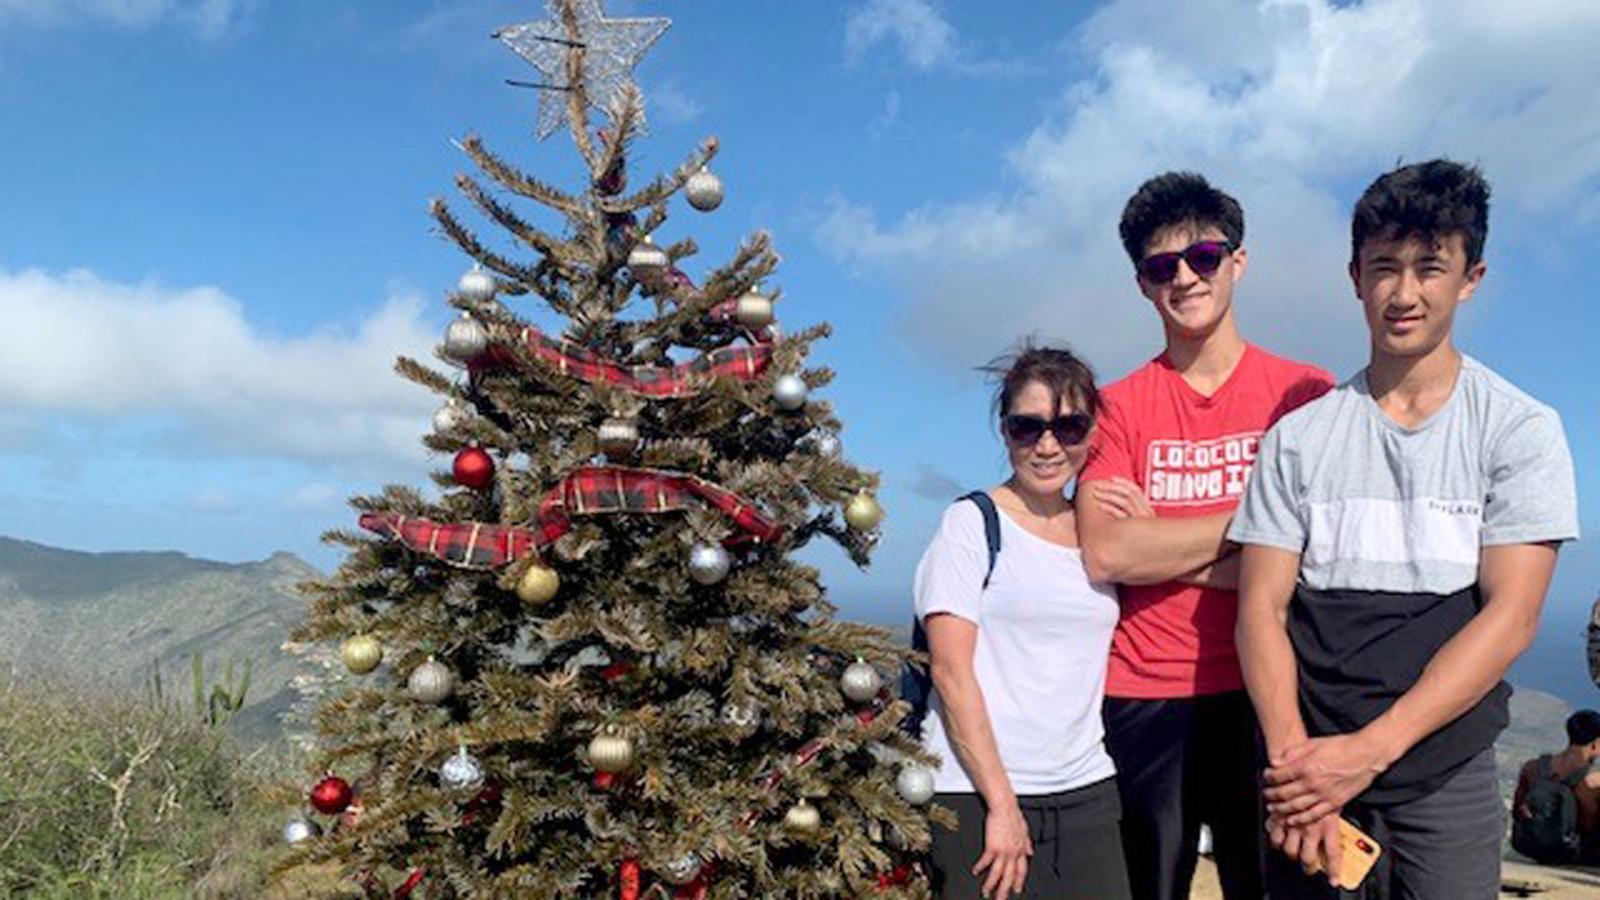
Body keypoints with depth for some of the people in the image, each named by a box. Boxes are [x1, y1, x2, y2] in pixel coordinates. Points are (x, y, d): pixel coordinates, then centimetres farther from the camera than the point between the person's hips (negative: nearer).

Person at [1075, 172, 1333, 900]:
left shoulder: (1305, 394, 1)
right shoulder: (1119, 406, 3)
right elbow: (1104, 555, -11)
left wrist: (1155, 542, -11)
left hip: (1262, 694, 0)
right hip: (1141, 700, 1)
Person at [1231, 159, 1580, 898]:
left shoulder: (1520, 430, -2)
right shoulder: (1298, 437, 2)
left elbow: (1509, 616, -10)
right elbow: (1262, 608, -3)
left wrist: (1368, 750, -18)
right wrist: (1294, 756, -18)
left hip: (1449, 782, -1)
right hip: (1314, 779, 1)